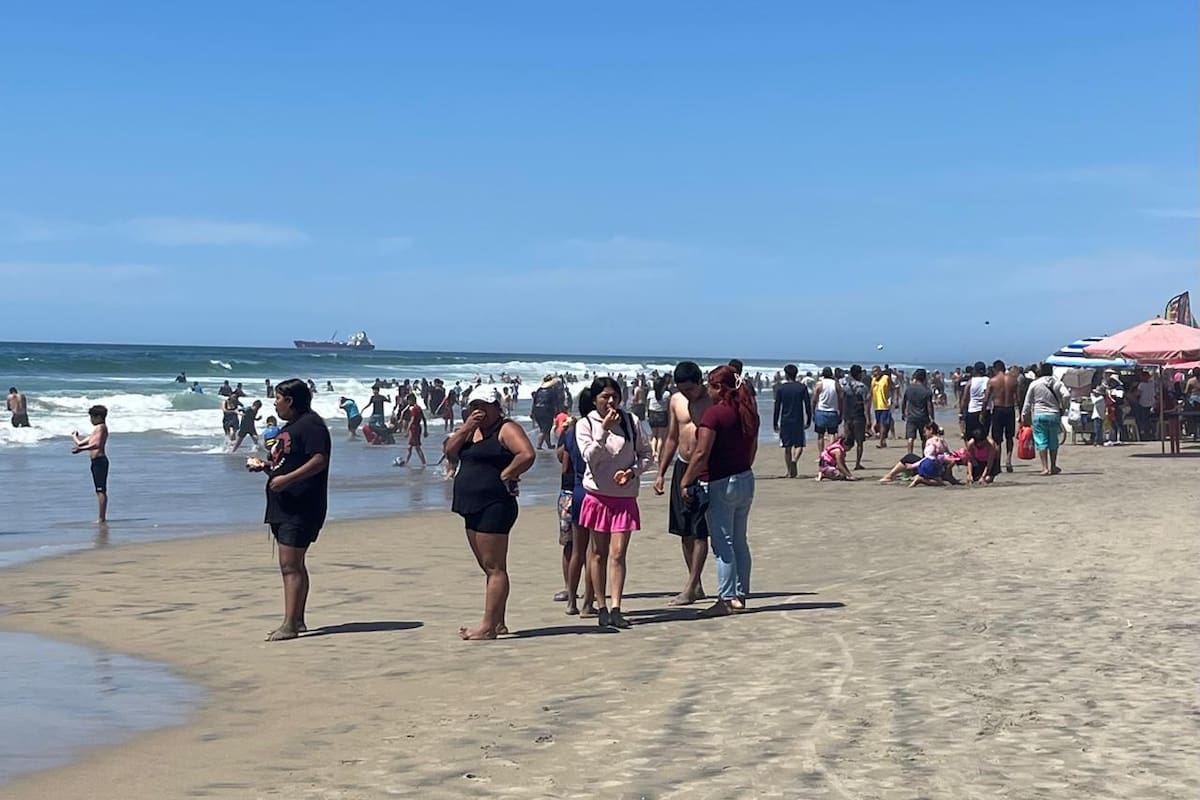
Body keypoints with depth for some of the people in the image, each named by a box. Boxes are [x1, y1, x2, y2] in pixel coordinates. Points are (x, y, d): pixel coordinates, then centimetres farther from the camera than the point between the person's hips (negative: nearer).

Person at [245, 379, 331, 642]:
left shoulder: (310, 424, -11)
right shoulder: (288, 427, 21)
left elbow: (320, 460, -23)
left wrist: (287, 479, -26)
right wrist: (263, 465, 10)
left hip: (300, 508, -11)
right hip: (283, 506, 11)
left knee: (291, 566, -14)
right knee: (292, 565, 14)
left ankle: (290, 625, -15)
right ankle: (297, 621, 21)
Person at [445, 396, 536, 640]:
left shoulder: (507, 429, -8)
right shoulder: (473, 431, 20)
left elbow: (527, 454, -23)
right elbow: (450, 453, 10)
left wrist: (504, 476, -17)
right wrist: (466, 428, -1)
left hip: (494, 507, -10)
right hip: (473, 507, 10)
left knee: (494, 567, -9)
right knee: (489, 567, 12)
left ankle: (488, 626, -10)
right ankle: (497, 623, 18)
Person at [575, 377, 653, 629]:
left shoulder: (632, 422, 1)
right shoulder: (585, 424, -2)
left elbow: (645, 453, 8)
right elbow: (590, 457, -14)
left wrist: (634, 471, -10)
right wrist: (604, 429, -22)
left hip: (625, 496, 0)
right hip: (597, 495, 0)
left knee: (618, 553, -7)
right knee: (599, 553, 7)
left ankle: (615, 609, -9)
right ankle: (602, 607, 15)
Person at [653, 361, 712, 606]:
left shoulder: (715, 402, -10)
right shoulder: (675, 401, 7)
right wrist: (660, 473, 13)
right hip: (681, 467, 6)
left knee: (699, 531, -5)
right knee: (685, 530, 8)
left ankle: (690, 588, -2)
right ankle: (697, 585, 19)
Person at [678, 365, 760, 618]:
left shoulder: (715, 413, -16)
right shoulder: (748, 412, 8)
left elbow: (702, 453, -19)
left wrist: (685, 481, -11)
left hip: (720, 483, -8)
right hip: (745, 479, 8)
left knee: (723, 544, -4)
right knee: (739, 542, 13)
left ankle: (727, 599, -3)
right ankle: (741, 595, 18)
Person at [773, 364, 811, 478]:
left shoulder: (780, 388, -1)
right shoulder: (802, 387, 1)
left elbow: (777, 407, -1)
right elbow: (808, 405, -1)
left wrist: (775, 423, 5)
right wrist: (808, 421, 6)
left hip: (785, 420, 0)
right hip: (798, 420, 0)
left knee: (787, 447, 8)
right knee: (799, 444, 8)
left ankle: (790, 471, 9)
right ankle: (794, 460, -22)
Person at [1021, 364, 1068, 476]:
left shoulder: (1034, 384, -1)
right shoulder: (1057, 384, 4)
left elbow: (1028, 402, 2)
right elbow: (1066, 395, -10)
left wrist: (1024, 415, 12)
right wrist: (1060, 405, 6)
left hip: (1039, 415, -2)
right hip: (1054, 415, 2)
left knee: (1041, 442, -2)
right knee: (1053, 442, 14)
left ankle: (1045, 468, -10)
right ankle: (1053, 467, 21)